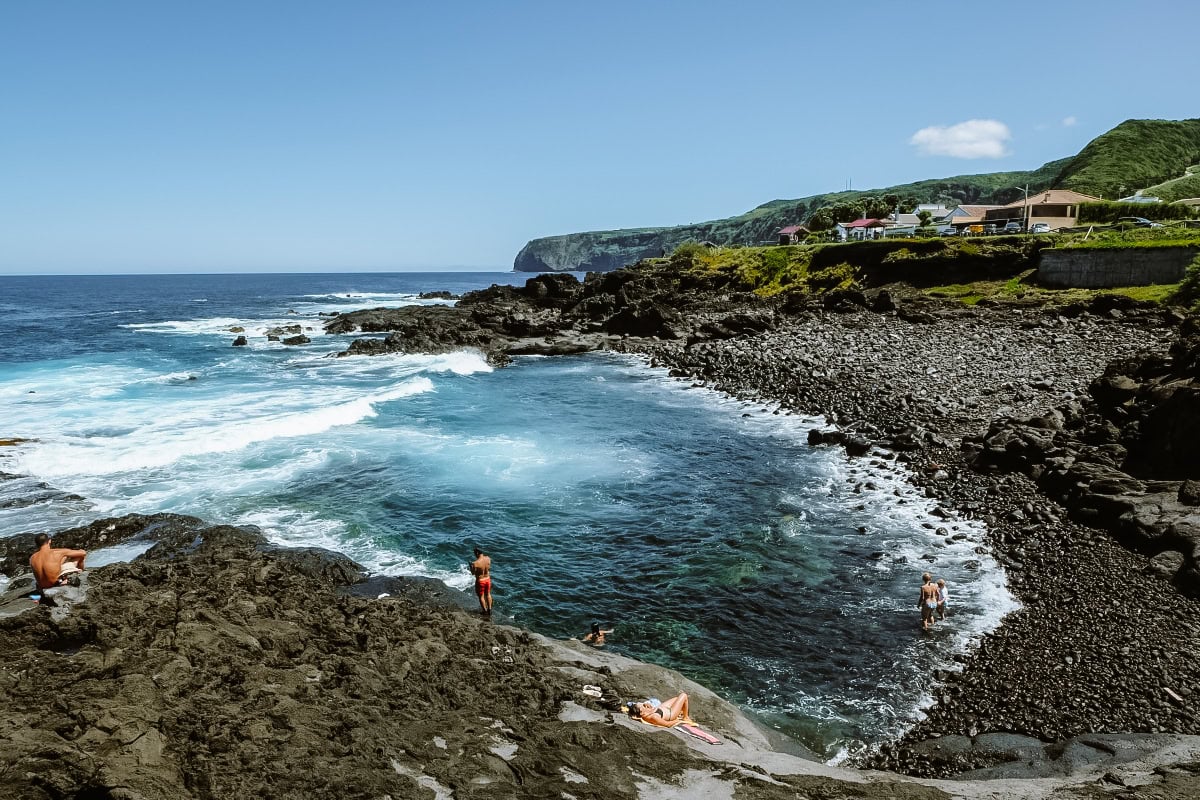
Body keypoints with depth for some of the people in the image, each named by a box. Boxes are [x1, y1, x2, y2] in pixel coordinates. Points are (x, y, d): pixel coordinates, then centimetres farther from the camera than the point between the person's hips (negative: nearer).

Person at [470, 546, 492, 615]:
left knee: (481, 596, 17)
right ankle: (489, 609, 37)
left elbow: (473, 573, -15)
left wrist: (471, 566, 0)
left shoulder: (475, 563, -29)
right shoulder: (488, 559, -14)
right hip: (488, 579, 5)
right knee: (488, 594, 25)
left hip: (480, 581, -5)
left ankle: (485, 610, 30)